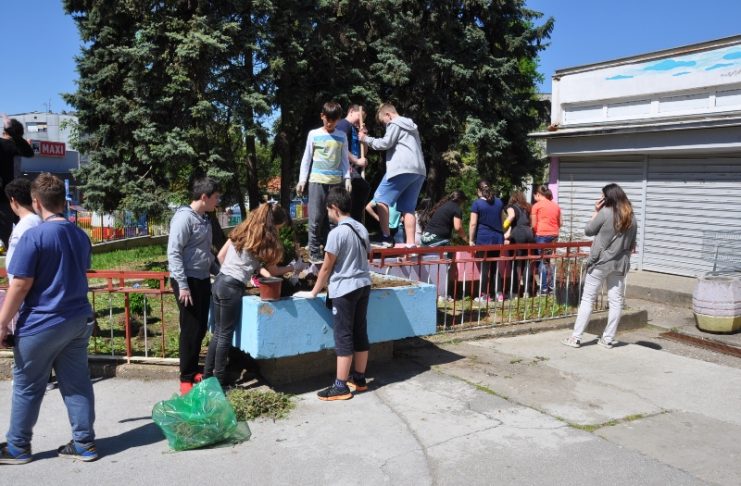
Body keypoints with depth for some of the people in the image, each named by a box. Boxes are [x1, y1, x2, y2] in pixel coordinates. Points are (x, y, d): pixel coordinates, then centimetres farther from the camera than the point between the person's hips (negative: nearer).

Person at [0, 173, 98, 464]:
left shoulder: (33, 237, -15)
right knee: (77, 383, 11)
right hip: (79, 321, 6)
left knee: (27, 387, 10)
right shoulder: (81, 236, 8)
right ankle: (84, 444, 16)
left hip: (41, 324, -6)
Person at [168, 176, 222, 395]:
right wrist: (183, 285, -22)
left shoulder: (205, 219, 12)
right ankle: (186, 378, 11)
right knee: (190, 330, -1)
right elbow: (173, 253, -19)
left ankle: (194, 371, 28)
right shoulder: (184, 218, -14)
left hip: (203, 280, 8)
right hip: (188, 281, -8)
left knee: (201, 329, 14)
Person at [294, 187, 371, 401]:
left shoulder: (337, 233, -14)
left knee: (343, 337, -2)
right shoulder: (361, 229, 8)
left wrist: (314, 292, 0)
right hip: (363, 285, 8)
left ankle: (341, 386, 3)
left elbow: (327, 267, -10)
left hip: (344, 289, -8)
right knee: (360, 333, 12)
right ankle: (359, 379, 22)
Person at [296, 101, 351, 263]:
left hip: (336, 181, 2)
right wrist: (302, 179, 3)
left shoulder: (342, 137, 8)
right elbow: (307, 158, 7)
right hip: (317, 180, -2)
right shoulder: (314, 135, 3)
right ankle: (314, 251, 0)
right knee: (316, 217, -5)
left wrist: (347, 178, 2)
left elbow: (344, 159, 12)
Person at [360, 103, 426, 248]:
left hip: (402, 168, -9)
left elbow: (385, 143, -8)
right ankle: (410, 244, -2)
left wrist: (366, 139, 3)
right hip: (418, 171, 9)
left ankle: (386, 238, -7)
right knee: (408, 208, 7)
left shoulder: (395, 124, 2)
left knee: (380, 199, -2)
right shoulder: (411, 126, 30)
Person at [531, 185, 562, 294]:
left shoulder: (537, 205, -3)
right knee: (547, 261, 17)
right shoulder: (556, 206, 13)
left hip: (542, 235, -5)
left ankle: (543, 289, -1)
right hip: (554, 235, 5)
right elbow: (559, 224, 17)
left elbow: (534, 224, -4)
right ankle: (550, 286, 17)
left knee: (542, 261, 0)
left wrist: (534, 233, 12)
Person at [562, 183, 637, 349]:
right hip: (620, 265, 5)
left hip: (600, 262, -5)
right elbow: (632, 245, 11)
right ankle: (608, 339, 13)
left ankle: (576, 337, 0)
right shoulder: (631, 218, 6)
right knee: (616, 301, 8)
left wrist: (596, 211, 3)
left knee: (587, 299, 0)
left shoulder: (605, 213, -11)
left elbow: (588, 231, -1)